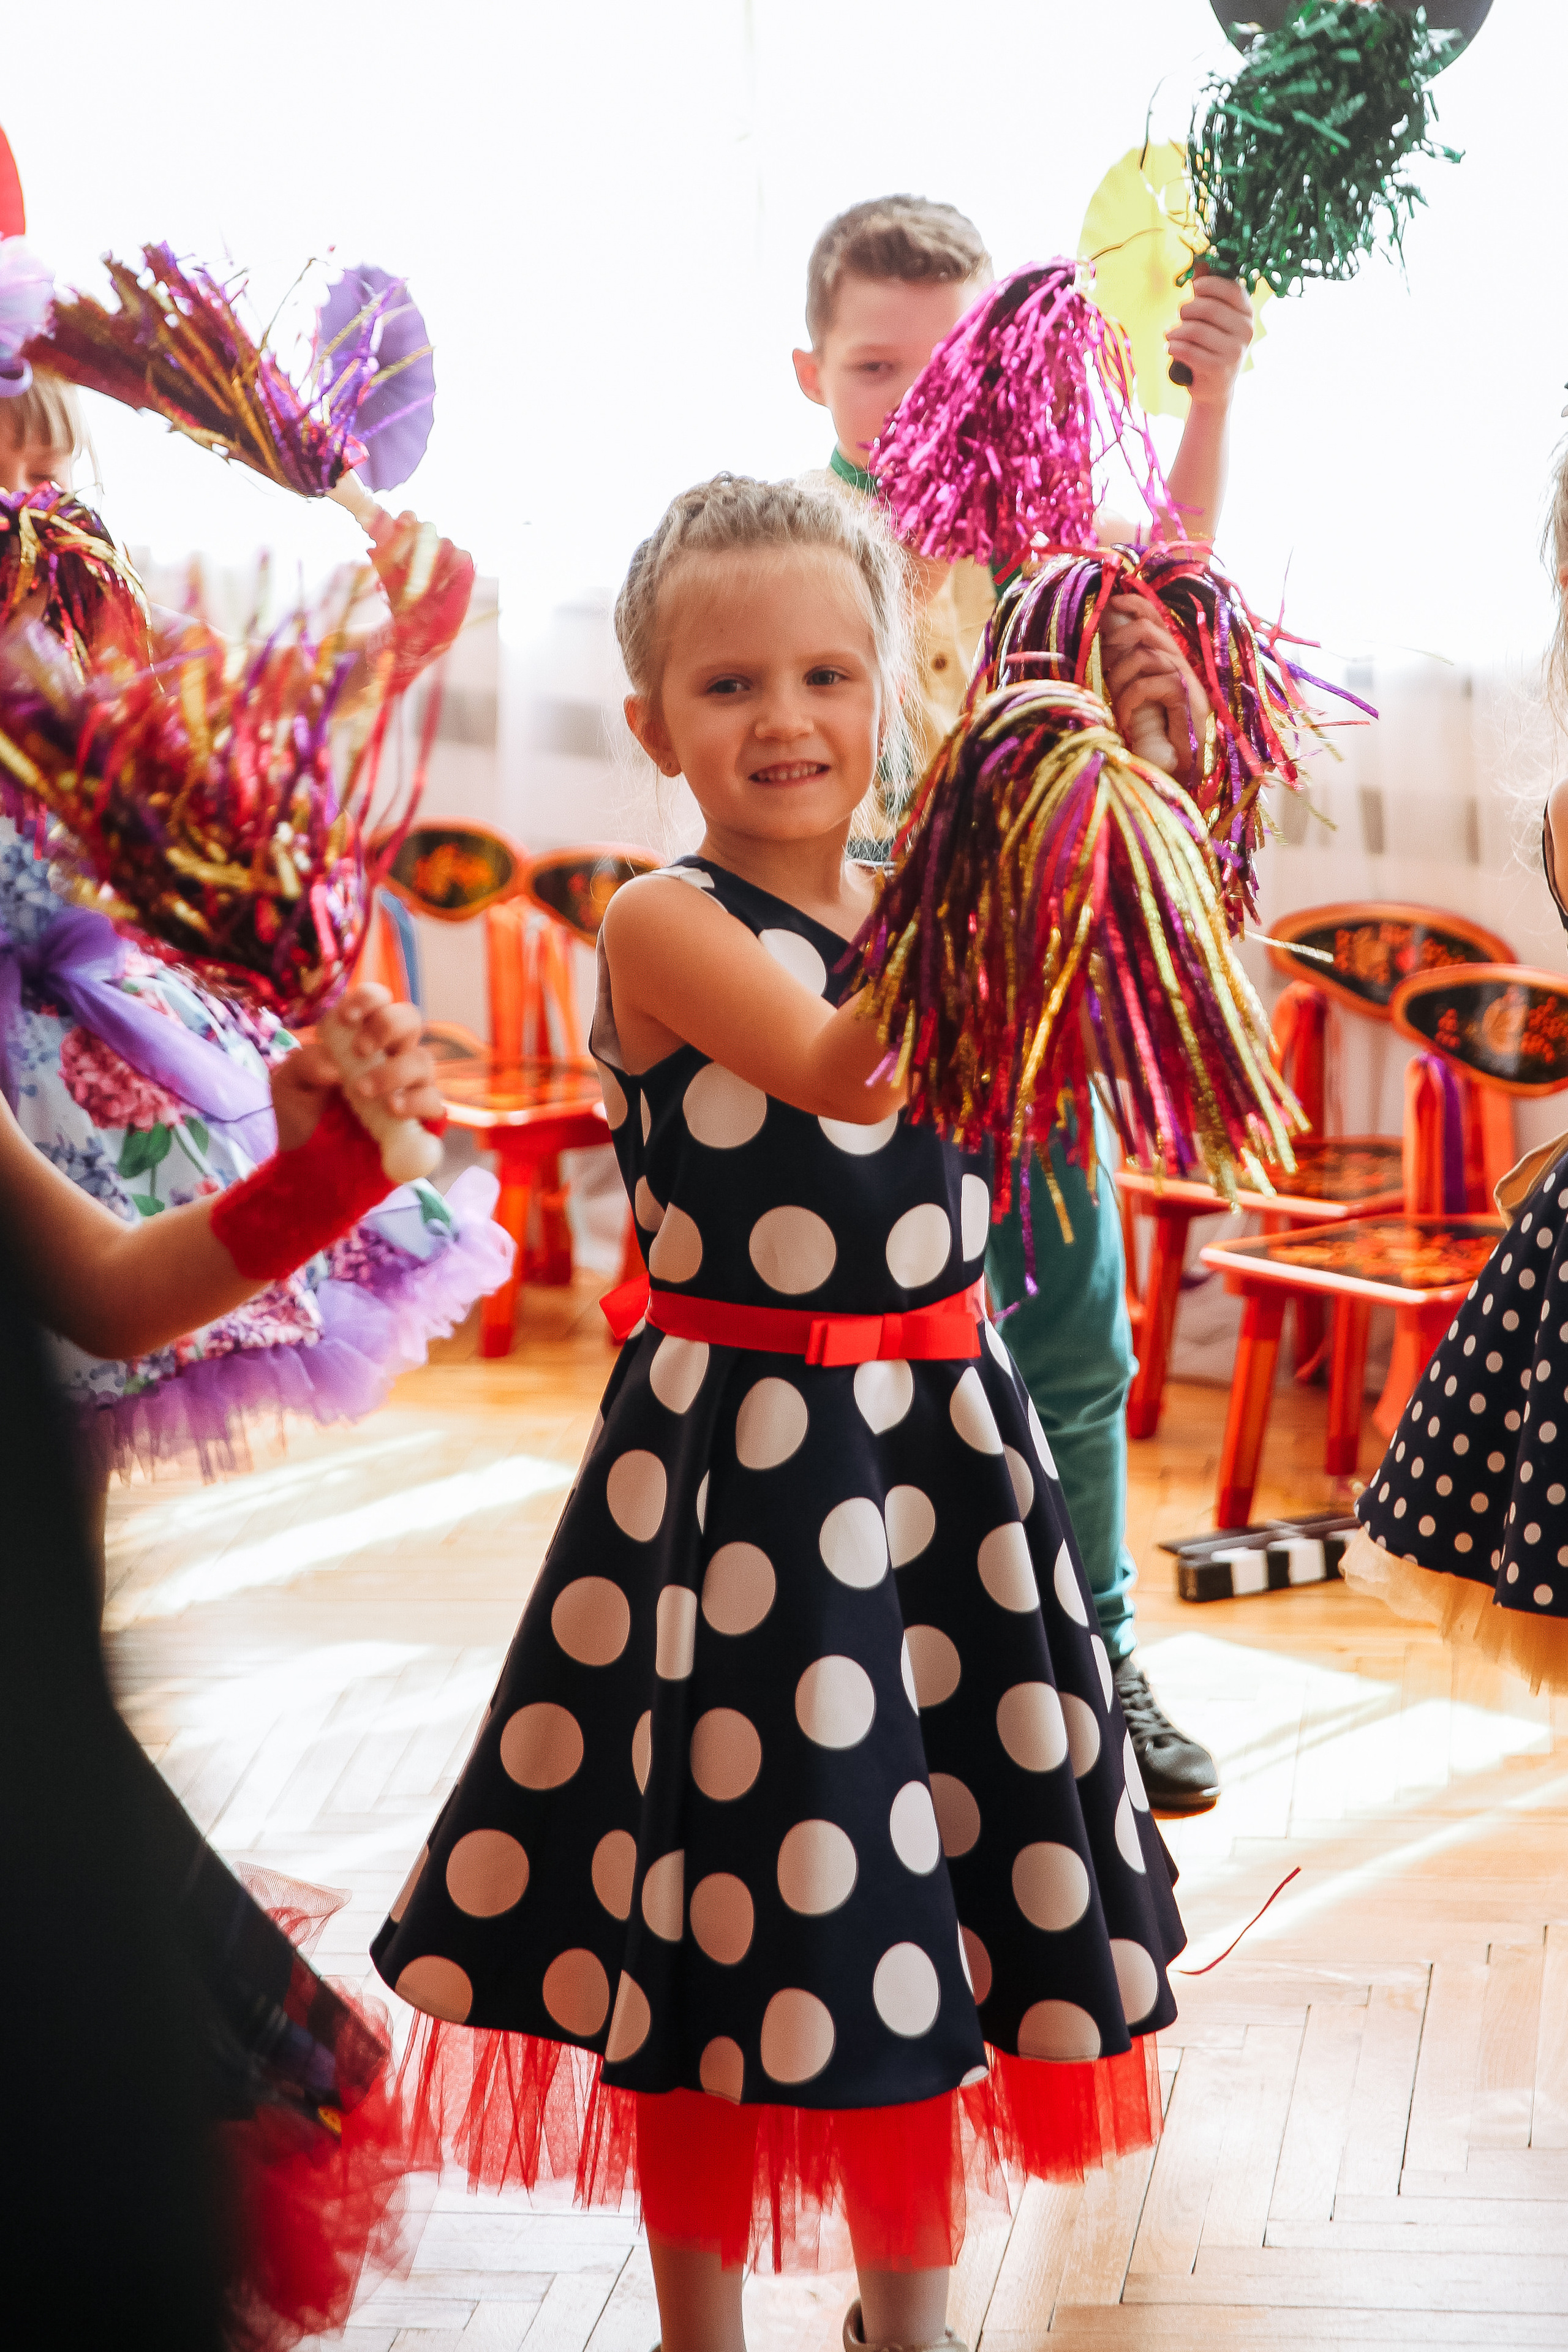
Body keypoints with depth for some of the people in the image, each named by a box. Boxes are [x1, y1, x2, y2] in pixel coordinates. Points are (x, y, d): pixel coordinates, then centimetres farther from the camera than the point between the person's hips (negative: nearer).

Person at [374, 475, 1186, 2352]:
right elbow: (834, 1068, -27)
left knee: (945, 1876, 15)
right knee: (724, 1905, 5)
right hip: (735, 1464, -6)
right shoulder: (667, 924, -12)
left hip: (940, 1436, 6)